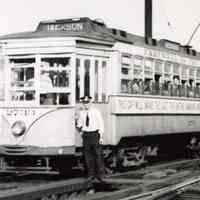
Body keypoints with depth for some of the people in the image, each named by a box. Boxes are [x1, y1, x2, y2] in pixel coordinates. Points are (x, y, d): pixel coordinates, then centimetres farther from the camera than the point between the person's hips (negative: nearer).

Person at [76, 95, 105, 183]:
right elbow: (79, 123, 20)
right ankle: (91, 175, 12)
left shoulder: (96, 111, 0)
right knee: (88, 156, 4)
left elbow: (101, 124, 0)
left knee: (97, 155, -4)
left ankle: (99, 175, 1)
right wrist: (79, 127, -3)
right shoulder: (81, 113, 10)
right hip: (86, 135, 4)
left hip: (94, 134, -3)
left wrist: (101, 136, -5)